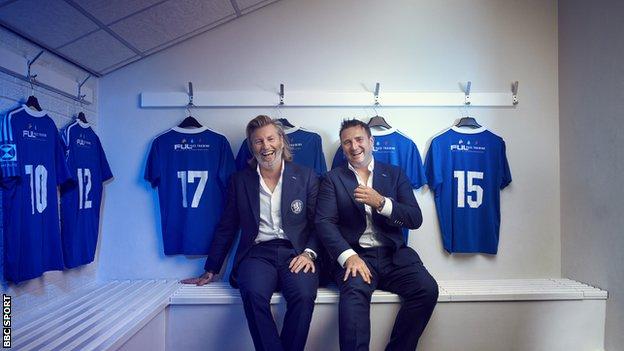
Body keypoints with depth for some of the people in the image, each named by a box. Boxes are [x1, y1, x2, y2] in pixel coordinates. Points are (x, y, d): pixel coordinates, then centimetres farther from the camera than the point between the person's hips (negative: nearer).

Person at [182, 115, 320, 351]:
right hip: (257, 253, 1)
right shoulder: (239, 181, 13)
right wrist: (210, 271, 14)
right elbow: (226, 228, 15)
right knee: (253, 294, -32)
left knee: (303, 295, -31)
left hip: (295, 252, 0)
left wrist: (309, 253, -11)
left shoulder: (306, 177, 9)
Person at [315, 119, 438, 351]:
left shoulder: (395, 174, 14)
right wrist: (348, 256, -20)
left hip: (393, 254, 3)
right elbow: (324, 222, -3)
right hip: (355, 254, -2)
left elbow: (415, 219, 4)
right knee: (354, 292, -33)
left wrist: (381, 203, -14)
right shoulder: (333, 179, 10)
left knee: (427, 289, -22)